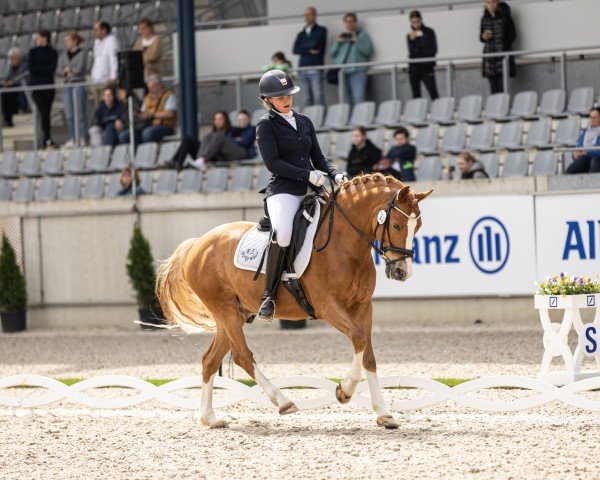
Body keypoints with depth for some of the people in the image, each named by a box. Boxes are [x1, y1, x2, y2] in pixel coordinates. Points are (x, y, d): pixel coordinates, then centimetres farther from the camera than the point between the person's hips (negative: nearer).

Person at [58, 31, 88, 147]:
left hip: (78, 84, -6)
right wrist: (66, 71, -10)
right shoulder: (64, 55, 14)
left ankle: (82, 138, -4)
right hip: (67, 85, 6)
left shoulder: (81, 54, -3)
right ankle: (72, 139, 8)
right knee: (69, 113, 5)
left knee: (80, 112, -5)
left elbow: (80, 69, -11)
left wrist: (69, 70, 0)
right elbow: (59, 71, 9)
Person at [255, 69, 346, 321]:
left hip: (309, 191, 7)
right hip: (283, 191, -7)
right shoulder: (266, 125, 0)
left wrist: (335, 175, 0)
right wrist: (307, 175, -18)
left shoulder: (304, 122, 19)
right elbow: (272, 162, -10)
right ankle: (269, 296, -24)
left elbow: (318, 158, 20)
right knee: (283, 233, -33)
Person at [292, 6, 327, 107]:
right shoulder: (301, 34, 19)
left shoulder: (321, 31, 8)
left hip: (316, 69, -4)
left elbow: (315, 44, -9)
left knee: (318, 97, -12)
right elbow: (295, 50, 5)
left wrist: (303, 46, 7)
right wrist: (309, 51, -6)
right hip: (303, 70, 4)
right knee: (306, 99, 0)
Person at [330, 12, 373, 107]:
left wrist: (357, 41, -9)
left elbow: (368, 51, -3)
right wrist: (337, 42, 2)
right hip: (342, 72, 4)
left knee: (358, 98, -18)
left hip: (357, 71, -4)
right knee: (348, 100, 0)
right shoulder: (341, 37, 24)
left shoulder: (362, 35, 12)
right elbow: (332, 54, 16)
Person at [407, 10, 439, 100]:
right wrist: (411, 40, -17)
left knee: (433, 94, -12)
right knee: (416, 95, 4)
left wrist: (418, 51, -9)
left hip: (427, 67, -3)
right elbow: (411, 53, -3)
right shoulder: (410, 35, 7)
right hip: (414, 68, 3)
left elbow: (433, 50, -3)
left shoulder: (429, 32, 2)